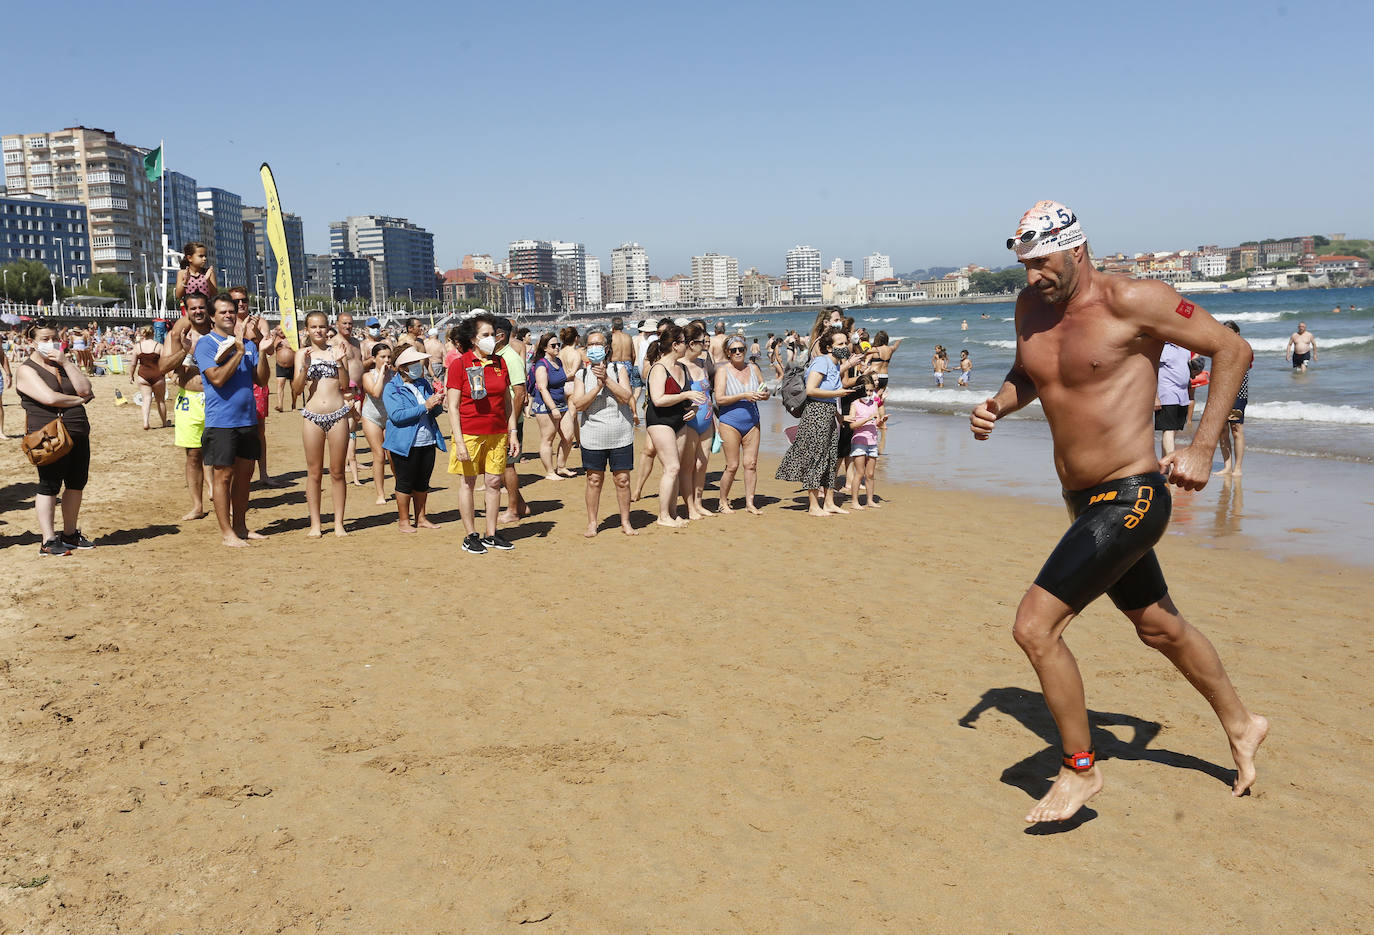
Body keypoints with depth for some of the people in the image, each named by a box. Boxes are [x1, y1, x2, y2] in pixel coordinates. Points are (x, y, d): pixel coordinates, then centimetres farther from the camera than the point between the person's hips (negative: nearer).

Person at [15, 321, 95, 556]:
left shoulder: (64, 364, 17)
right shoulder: (27, 370, -3)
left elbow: (85, 389, 1)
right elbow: (50, 398, -17)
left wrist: (66, 363, -5)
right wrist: (79, 399, -3)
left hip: (78, 433, 7)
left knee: (77, 483, 10)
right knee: (50, 485, -5)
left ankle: (70, 534, 22)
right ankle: (48, 541, 0)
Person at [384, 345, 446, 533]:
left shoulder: (423, 383, 11)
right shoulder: (392, 388, -7)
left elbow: (433, 412, 19)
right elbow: (396, 415, -20)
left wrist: (437, 402, -5)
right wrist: (424, 406, -23)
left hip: (427, 442, 6)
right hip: (405, 444, -6)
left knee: (423, 482, 13)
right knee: (405, 484, 4)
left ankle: (421, 518, 25)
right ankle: (403, 520, 16)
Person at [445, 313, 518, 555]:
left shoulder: (499, 363, 8)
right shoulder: (460, 365, -5)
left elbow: (508, 400, 15)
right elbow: (452, 407, -7)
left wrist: (512, 432, 9)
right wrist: (459, 441, -13)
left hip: (497, 433, 4)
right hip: (470, 433, -4)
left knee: (495, 482, 6)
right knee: (468, 482, 3)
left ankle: (491, 535, 17)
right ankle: (470, 536, 13)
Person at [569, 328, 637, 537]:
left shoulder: (619, 368, 3)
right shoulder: (582, 374, 5)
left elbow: (626, 396, -10)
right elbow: (578, 404, -7)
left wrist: (606, 379, -17)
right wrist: (598, 387, -18)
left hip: (621, 435, 0)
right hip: (593, 437, 0)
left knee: (622, 480, 5)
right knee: (594, 481, 6)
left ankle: (625, 522, 17)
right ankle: (592, 522, 18)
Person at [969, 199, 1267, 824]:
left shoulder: (1130, 300, -16)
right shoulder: (1031, 307, 5)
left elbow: (1231, 348, -9)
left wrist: (1202, 449, -13)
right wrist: (998, 404, 0)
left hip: (1130, 498, -8)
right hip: (1084, 501, 8)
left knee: (1035, 626, -15)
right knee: (1158, 626, 24)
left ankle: (1080, 771, 4)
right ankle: (1240, 726, 47)